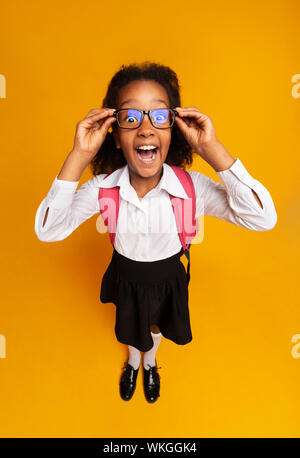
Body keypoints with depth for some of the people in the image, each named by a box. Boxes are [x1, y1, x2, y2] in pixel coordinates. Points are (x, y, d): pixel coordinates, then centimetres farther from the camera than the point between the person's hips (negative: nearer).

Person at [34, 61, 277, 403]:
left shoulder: (192, 187, -28)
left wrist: (214, 150, -42)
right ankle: (132, 363, 68)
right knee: (129, 328, 30)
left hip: (168, 280, 0)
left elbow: (263, 219, -35)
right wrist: (79, 157, -40)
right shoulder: (104, 187, -25)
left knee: (155, 327, 31)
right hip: (125, 277, 0)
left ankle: (150, 364, 68)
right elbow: (48, 231, -31)